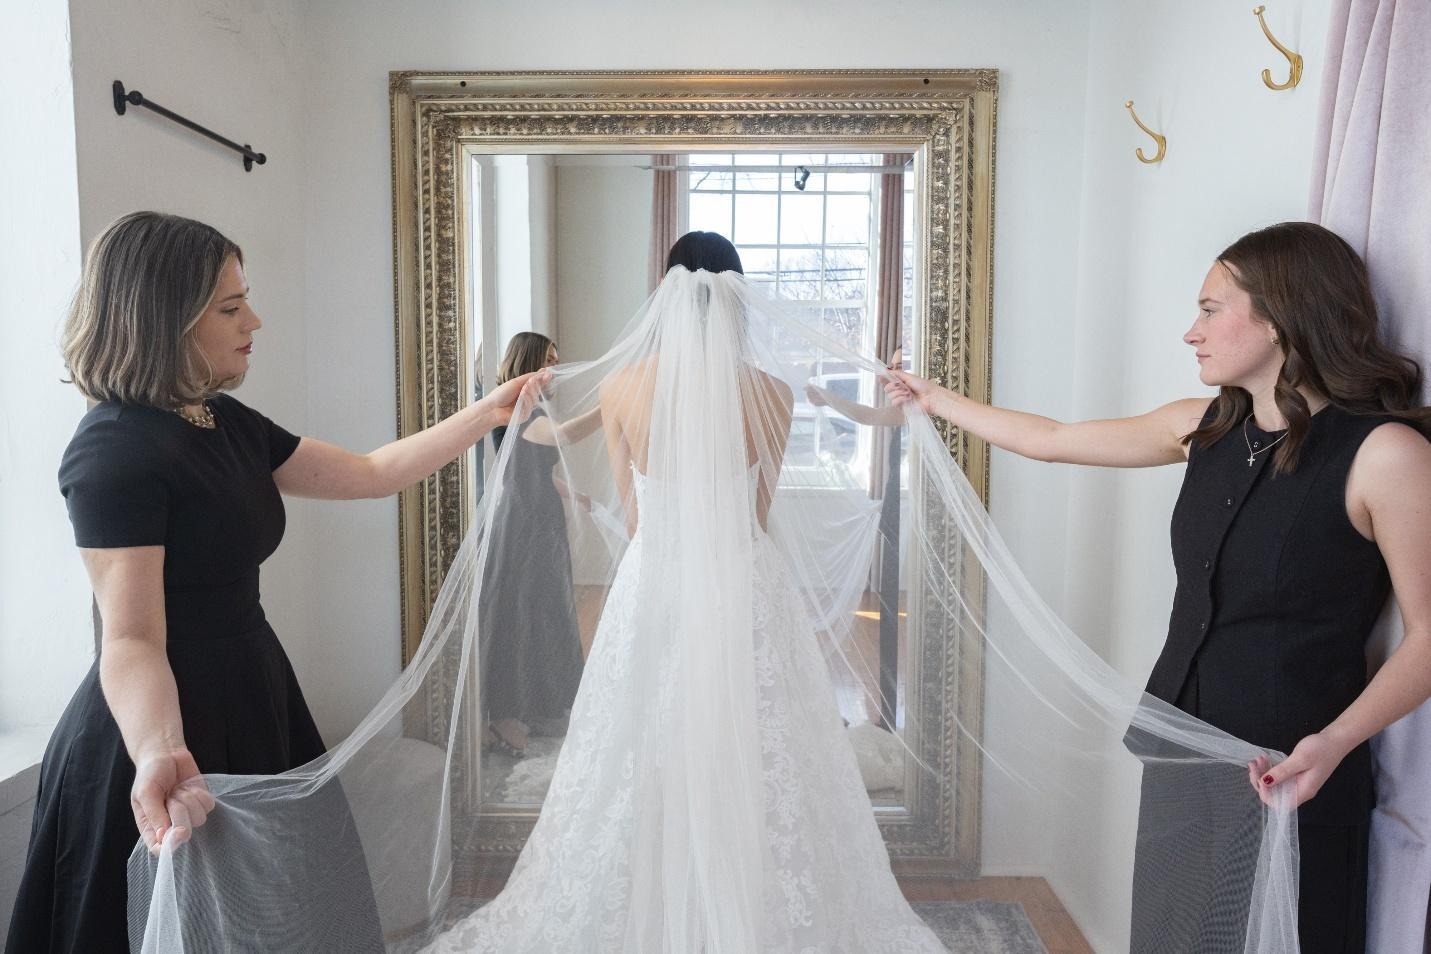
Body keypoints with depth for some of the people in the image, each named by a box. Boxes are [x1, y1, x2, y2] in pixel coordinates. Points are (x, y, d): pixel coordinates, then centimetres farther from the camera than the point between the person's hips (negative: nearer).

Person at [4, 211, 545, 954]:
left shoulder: (225, 424, 5)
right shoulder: (115, 452, -20)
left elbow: (370, 474, 10)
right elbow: (131, 639, -25)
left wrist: (488, 413, 10)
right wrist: (159, 754, -43)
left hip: (249, 708, 8)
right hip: (173, 728, -8)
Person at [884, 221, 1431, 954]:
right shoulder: (1207, 426, 2)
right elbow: (1050, 440, 10)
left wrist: (1335, 742, -26)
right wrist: (934, 398, 18)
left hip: (1289, 773, -5)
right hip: (1183, 742, 6)